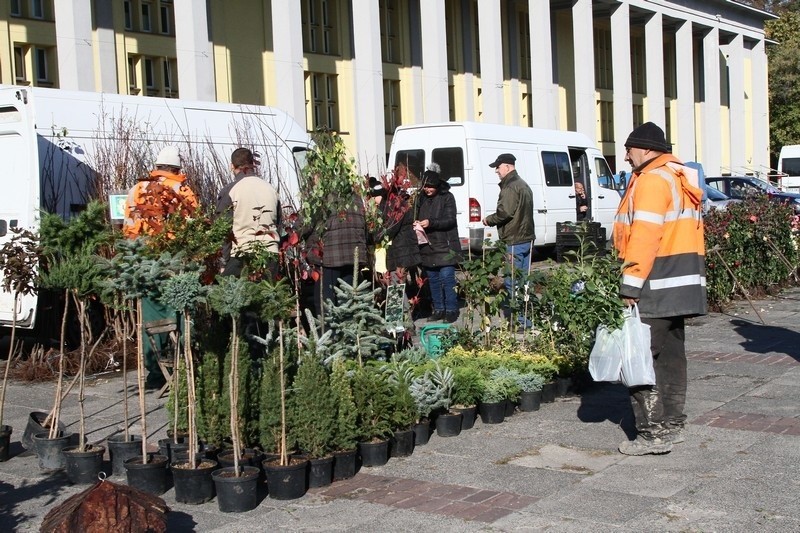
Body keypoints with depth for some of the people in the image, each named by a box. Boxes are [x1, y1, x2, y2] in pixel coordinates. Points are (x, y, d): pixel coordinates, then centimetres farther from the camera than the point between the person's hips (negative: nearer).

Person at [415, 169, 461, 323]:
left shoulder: (447, 197, -5)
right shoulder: (421, 199, 12)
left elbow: (450, 220, -12)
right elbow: (417, 217, 23)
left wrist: (431, 223, -23)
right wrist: (417, 223, -1)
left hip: (444, 247, -6)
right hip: (427, 247, 6)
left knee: (447, 278, -8)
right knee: (433, 280, 10)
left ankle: (451, 310, -1)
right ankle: (438, 309, 18)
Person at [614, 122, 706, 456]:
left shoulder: (652, 180, -13)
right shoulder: (679, 178, 18)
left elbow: (645, 236, -21)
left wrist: (631, 285, -21)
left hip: (658, 284, -10)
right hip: (682, 283, 10)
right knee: (671, 353, 15)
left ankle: (654, 433, -5)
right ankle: (672, 424, 24)